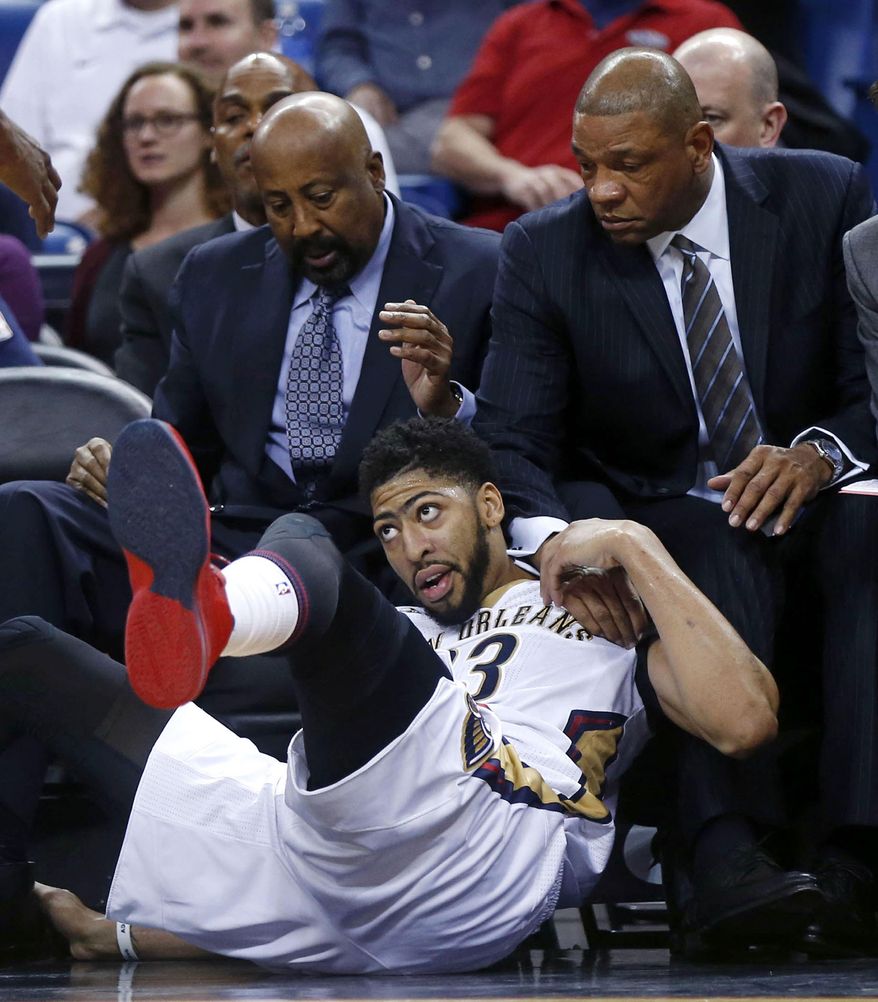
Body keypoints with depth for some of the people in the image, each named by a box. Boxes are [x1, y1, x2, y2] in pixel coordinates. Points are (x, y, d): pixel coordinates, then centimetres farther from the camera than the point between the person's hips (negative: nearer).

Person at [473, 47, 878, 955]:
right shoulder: (543, 252, -2)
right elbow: (511, 439, -11)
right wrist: (552, 538, -34)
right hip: (656, 529, -1)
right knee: (718, 546, -37)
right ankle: (724, 854, -52)